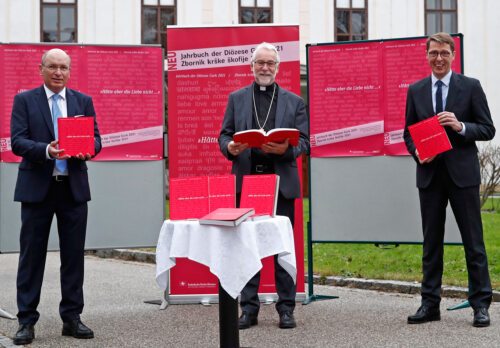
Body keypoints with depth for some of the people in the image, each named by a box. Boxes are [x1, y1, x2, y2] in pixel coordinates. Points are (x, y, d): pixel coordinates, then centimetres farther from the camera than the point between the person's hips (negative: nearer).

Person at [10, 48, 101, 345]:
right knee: (32, 255, 1)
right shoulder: (25, 100, 2)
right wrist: (46, 150, -24)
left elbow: (96, 139, 7)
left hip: (74, 187, 3)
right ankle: (27, 321, 8)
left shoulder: (83, 101, 10)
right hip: (37, 187, -2)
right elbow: (17, 142, -6)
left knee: (74, 254, 6)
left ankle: (72, 318, 16)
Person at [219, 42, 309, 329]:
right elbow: (224, 135, 9)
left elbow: (304, 141, 4)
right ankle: (249, 308, 10)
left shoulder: (294, 101, 10)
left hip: (281, 182, -1)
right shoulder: (237, 98, 12)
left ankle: (286, 308, 10)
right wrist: (230, 147, -14)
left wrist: (286, 149, -18)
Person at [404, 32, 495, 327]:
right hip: (429, 174, 3)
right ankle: (430, 304, 15)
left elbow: (488, 129, -1)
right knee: (431, 242, 8)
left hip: (462, 173, -3)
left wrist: (461, 126, -18)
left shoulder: (471, 87, 1)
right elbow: (409, 133, 13)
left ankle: (481, 304, 8)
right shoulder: (416, 91, 9)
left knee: (473, 241, 1)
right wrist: (417, 153, -7)